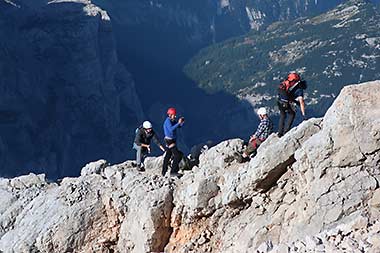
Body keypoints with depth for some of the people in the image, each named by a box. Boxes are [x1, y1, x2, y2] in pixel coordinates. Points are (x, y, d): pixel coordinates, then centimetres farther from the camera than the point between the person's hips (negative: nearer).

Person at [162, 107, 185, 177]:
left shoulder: (173, 121, 11)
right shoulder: (168, 121, -17)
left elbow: (179, 126, 12)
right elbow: (171, 129, -33)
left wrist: (182, 122, -7)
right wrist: (178, 123, -33)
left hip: (172, 140, 10)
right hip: (170, 140, -10)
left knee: (168, 155, 15)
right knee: (177, 155, -12)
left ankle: (164, 172, 22)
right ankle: (173, 172, -12)